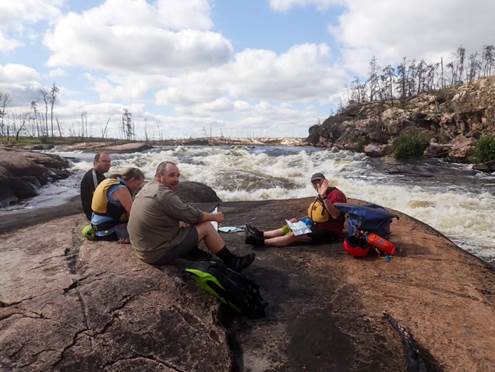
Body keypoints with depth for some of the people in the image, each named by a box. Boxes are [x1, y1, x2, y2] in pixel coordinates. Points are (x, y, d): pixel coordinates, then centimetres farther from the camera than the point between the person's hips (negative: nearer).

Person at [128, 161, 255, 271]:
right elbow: (193, 215, -15)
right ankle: (233, 262, 11)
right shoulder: (164, 194, -24)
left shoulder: (148, 187, 6)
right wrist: (214, 216, 0)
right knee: (206, 226, -3)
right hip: (158, 255, -9)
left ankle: (199, 255, 24)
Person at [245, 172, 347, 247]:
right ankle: (261, 234, -2)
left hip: (329, 232, -9)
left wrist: (324, 197, -39)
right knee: (289, 228, 2)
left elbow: (335, 215, -32)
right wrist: (298, 220, 8)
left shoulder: (336, 194, -16)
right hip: (318, 226, 9)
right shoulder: (321, 196, 14)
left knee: (294, 235, -21)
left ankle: (262, 241, -22)